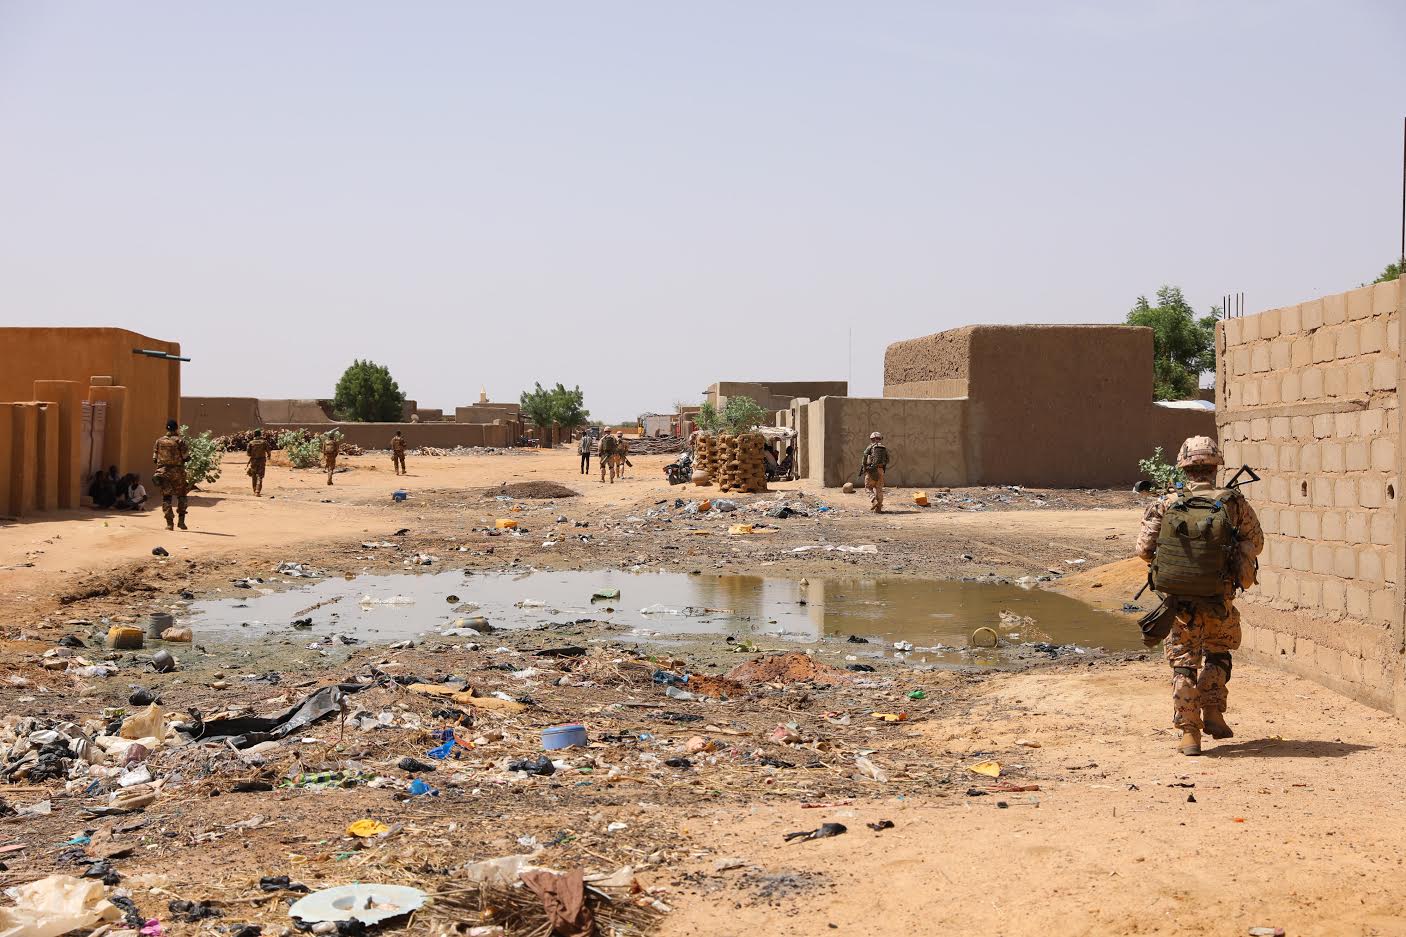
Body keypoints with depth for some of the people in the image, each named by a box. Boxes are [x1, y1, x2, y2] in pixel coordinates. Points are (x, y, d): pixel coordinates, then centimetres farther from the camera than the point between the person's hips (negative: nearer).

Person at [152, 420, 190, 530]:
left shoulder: (159, 441, 4)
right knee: (181, 496, 13)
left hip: (163, 472, 2)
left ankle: (169, 523, -1)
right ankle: (181, 521, 7)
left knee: (166, 497, 6)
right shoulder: (180, 441, -7)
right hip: (177, 472, -2)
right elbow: (186, 458, -9)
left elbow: (155, 458, 6)